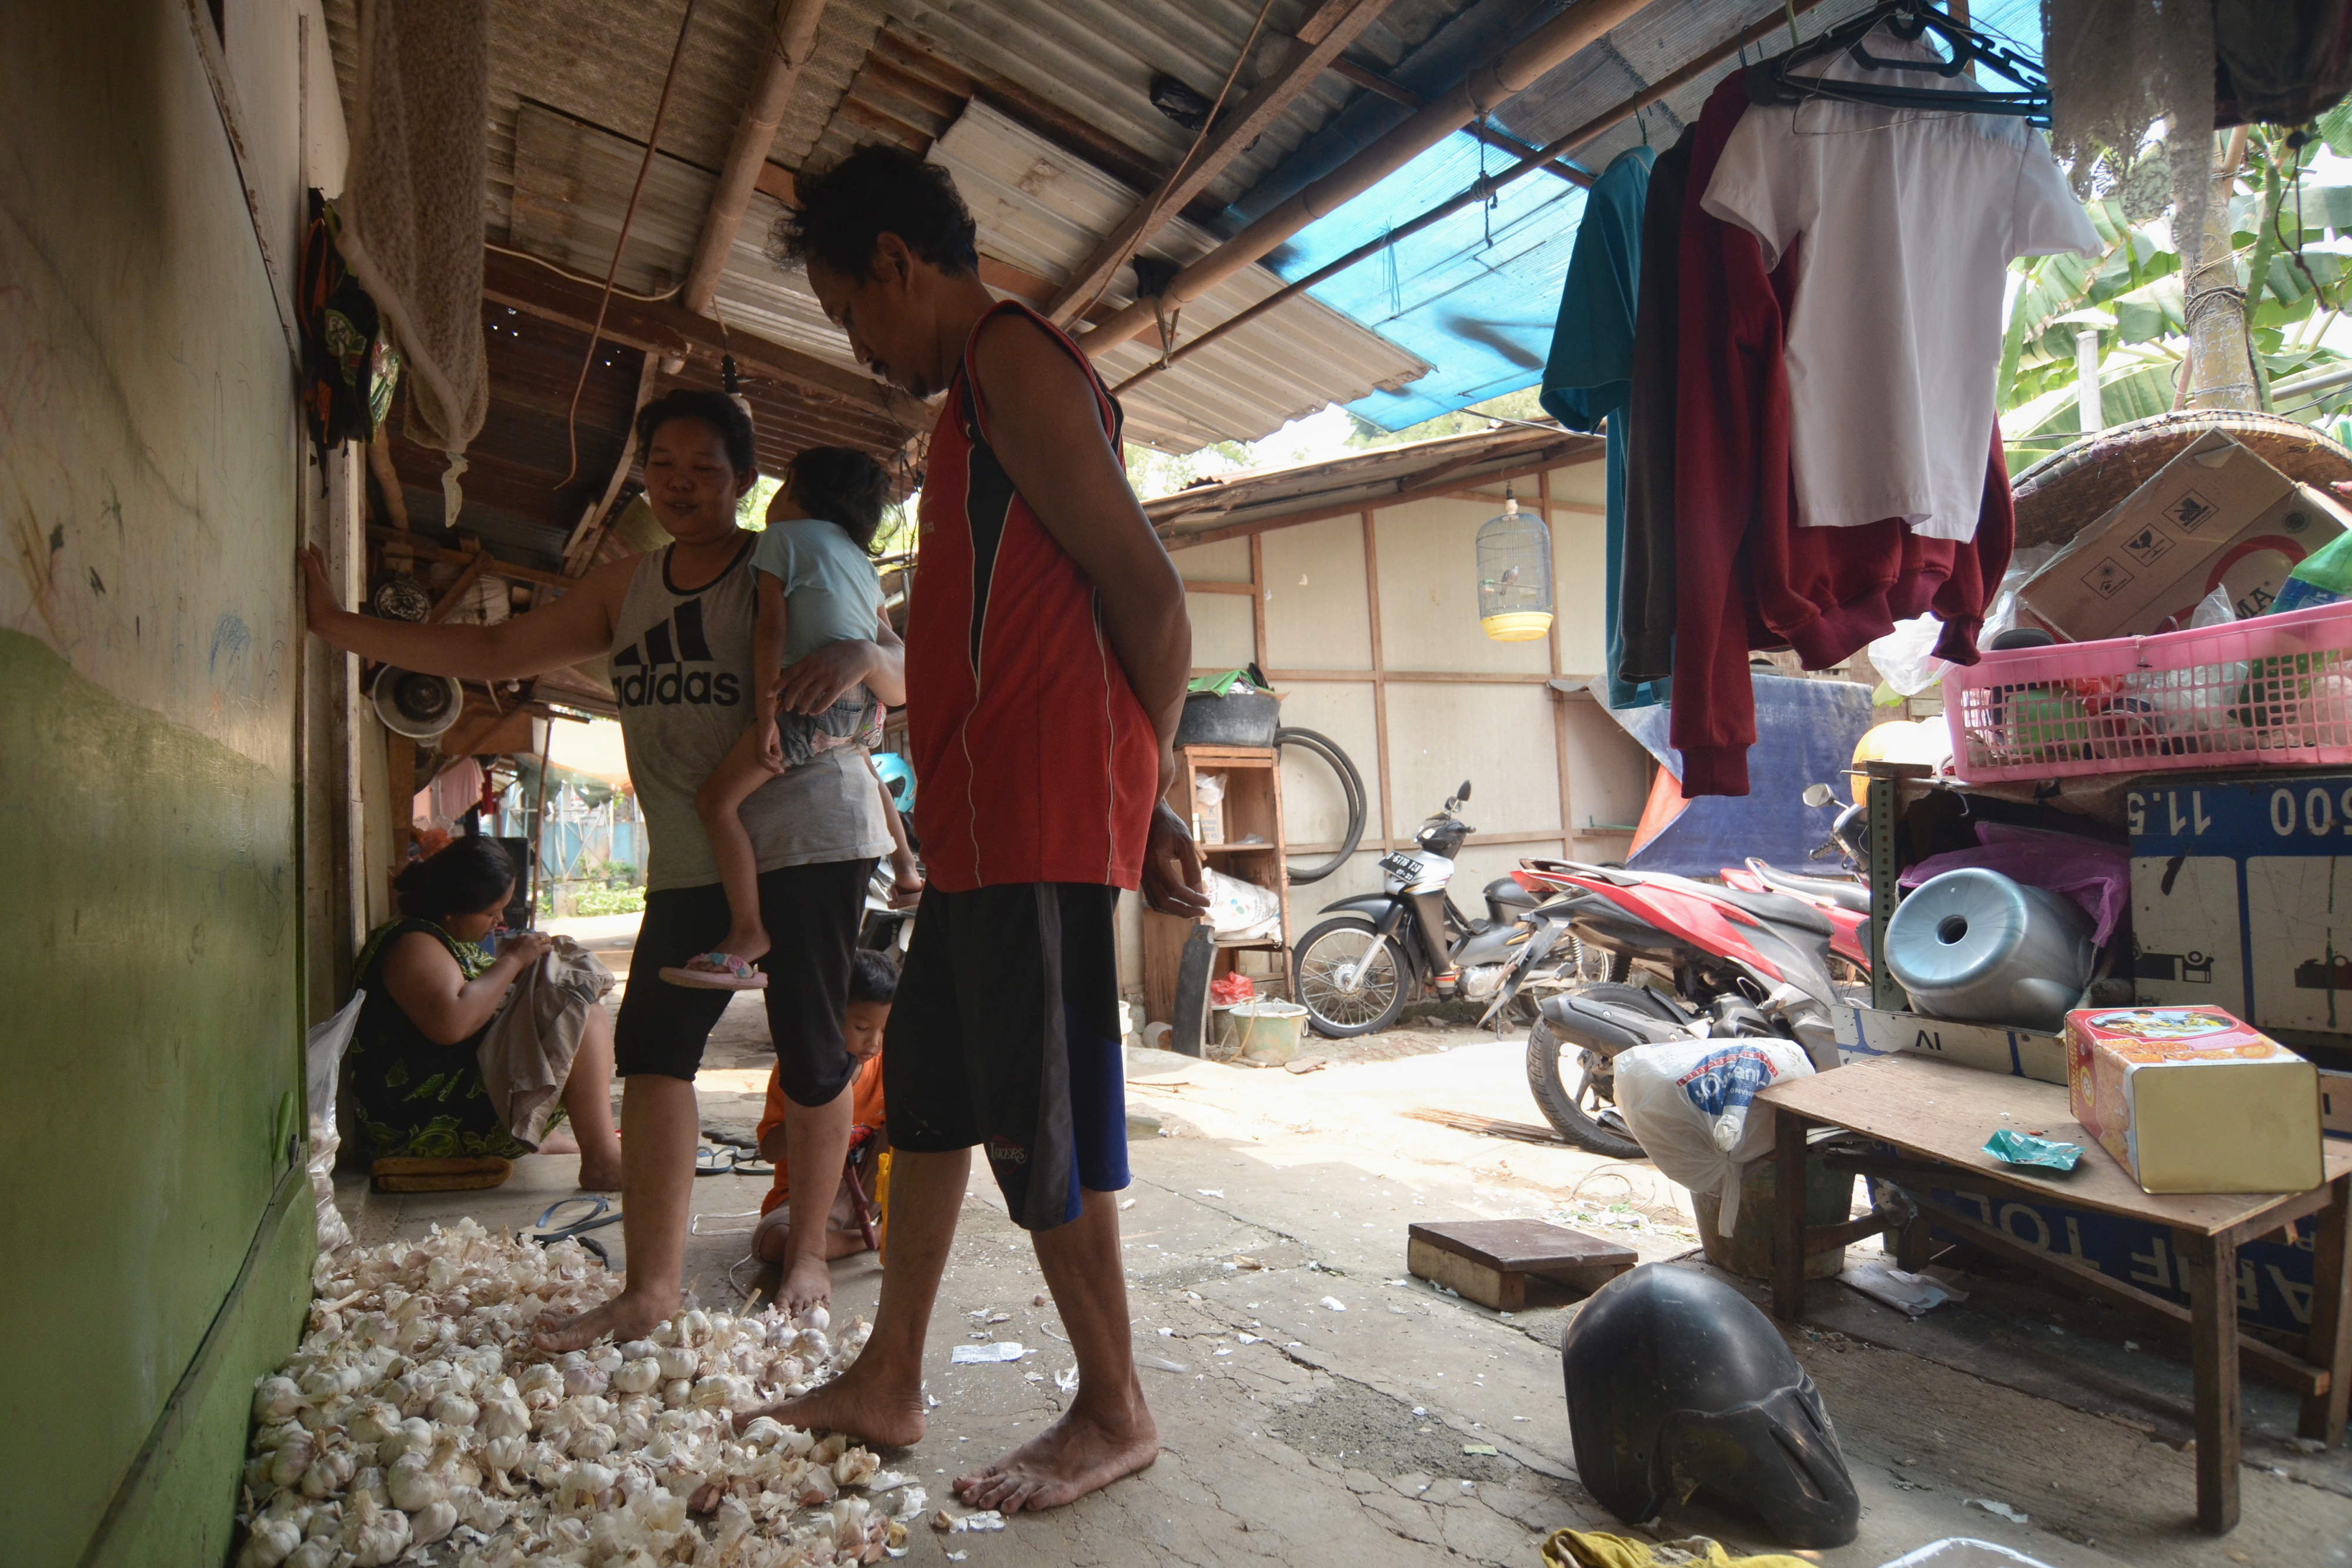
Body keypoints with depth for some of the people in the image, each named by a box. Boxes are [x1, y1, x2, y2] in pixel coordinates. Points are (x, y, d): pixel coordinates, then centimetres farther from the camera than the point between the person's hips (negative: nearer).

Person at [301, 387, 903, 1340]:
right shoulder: (624, 590, 14)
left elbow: (906, 678, -6)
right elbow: (493, 654, 15)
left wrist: (856, 657, -29)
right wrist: (339, 626, 12)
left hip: (809, 841, -5)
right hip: (691, 860, 5)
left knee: (809, 1049, -2)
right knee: (650, 1046, -6)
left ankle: (808, 1252, 16)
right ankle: (650, 1289, -2)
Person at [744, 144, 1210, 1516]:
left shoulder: (1010, 357, -7)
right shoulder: (980, 388, 25)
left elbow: (1145, 590, -16)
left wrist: (1145, 799, -6)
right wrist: (1135, 809, 16)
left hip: (1039, 818, -11)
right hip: (984, 822, 11)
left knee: (1038, 1119, -1)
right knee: (928, 1086, 15)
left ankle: (1116, 1415, 18)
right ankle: (888, 1385, 30)